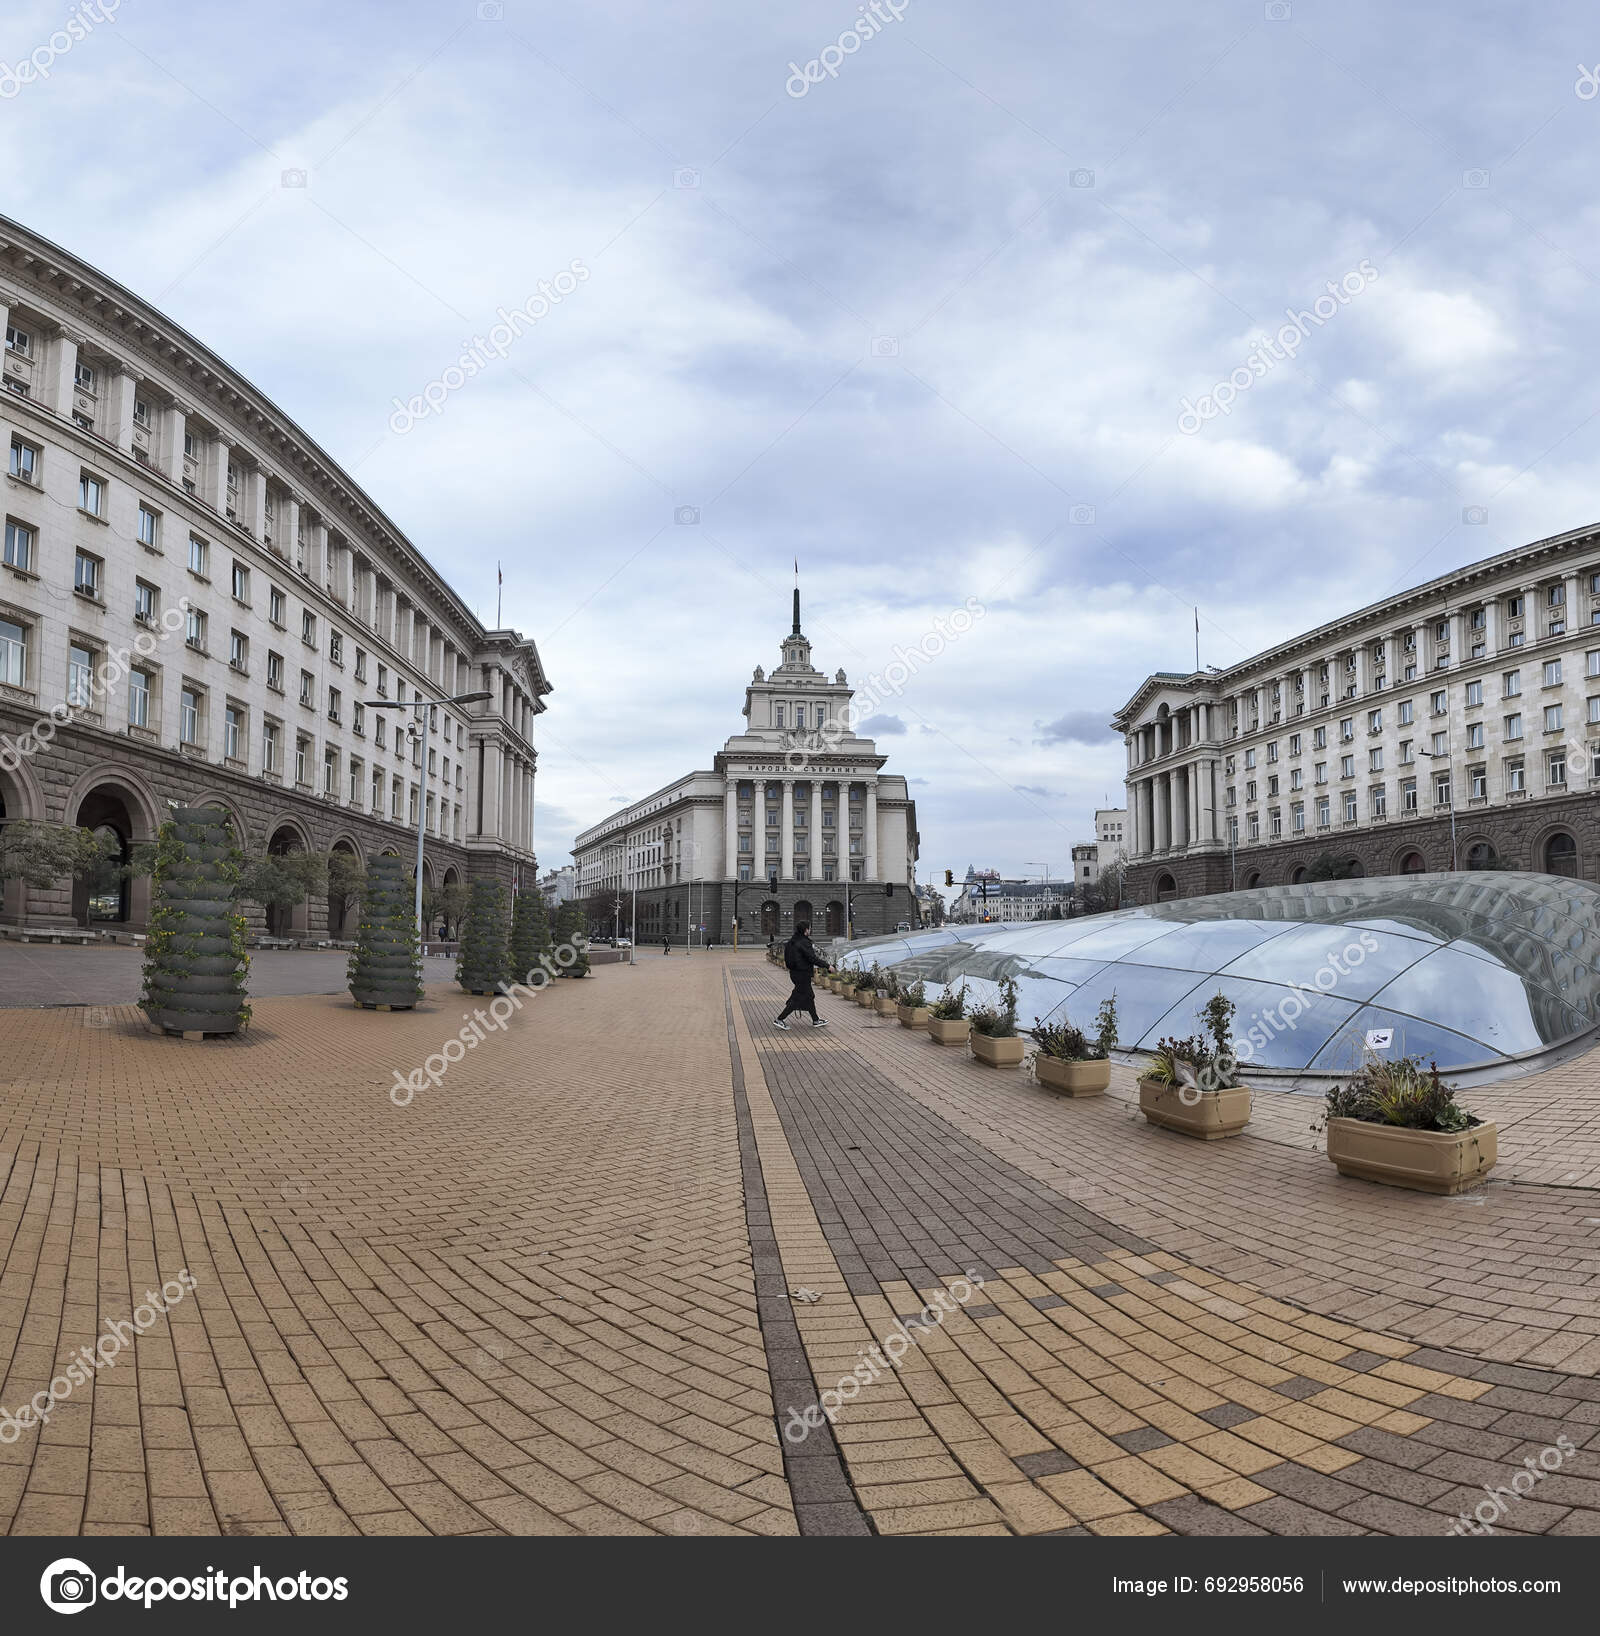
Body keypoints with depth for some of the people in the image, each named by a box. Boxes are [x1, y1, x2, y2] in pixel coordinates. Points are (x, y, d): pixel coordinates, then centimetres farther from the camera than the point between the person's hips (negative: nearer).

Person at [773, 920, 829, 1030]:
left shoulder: (793, 941, 8)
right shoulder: (804, 943, -20)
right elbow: (813, 958, -22)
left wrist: (811, 967, 26)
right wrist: (827, 966, -12)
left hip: (795, 972, 10)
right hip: (802, 974, -10)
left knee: (809, 996, 19)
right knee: (798, 998, -3)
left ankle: (816, 1021, 28)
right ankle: (779, 1020, -3)